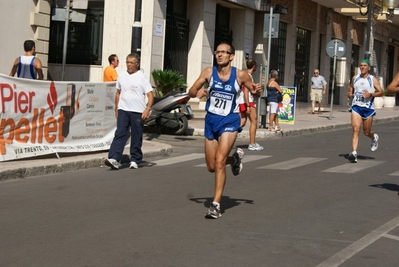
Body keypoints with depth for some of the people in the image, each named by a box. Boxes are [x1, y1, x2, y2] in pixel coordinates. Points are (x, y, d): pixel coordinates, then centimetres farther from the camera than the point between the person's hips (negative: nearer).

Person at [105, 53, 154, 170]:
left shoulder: (142, 77, -3)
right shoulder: (122, 76, 10)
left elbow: (150, 95, -7)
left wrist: (147, 109, -20)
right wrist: (116, 108, 19)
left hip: (138, 112, -3)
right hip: (123, 110, 3)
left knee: (136, 138, 4)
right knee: (120, 134, -8)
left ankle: (135, 160, 14)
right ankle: (114, 159, -16)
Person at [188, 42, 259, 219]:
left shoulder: (240, 75, -7)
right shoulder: (209, 72, -3)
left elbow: (253, 89, 9)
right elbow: (191, 91, 1)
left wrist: (256, 90, -15)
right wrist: (197, 92, -23)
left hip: (229, 121, -4)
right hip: (211, 120, 4)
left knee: (219, 161, -19)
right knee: (211, 167, 12)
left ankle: (216, 205, -14)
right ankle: (235, 158, 44)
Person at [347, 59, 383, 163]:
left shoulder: (373, 79, -1)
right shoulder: (355, 78, 10)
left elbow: (381, 92, -4)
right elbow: (351, 87, 27)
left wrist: (371, 94, -20)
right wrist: (349, 93, 5)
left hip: (368, 108, -2)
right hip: (356, 107, 2)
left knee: (366, 132, 9)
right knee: (356, 129, -14)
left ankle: (374, 138, 46)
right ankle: (354, 153, -20)